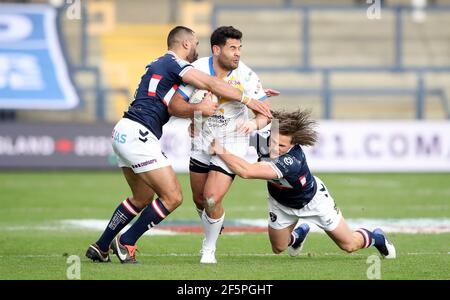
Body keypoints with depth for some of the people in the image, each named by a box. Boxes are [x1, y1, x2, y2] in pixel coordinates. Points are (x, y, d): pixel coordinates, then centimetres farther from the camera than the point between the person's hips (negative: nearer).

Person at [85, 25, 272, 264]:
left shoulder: (158, 65, 23)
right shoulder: (173, 63, -6)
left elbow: (171, 106, 17)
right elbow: (211, 84, -16)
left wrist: (196, 108, -1)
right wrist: (247, 100, -14)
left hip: (123, 134, 10)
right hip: (138, 135, -10)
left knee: (142, 198, 22)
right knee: (172, 197, -6)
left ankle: (100, 247, 24)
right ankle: (126, 242, 0)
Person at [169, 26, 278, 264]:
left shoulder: (247, 76, -18)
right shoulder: (197, 69, -14)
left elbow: (265, 114, -14)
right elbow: (174, 104, -12)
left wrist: (255, 122, -38)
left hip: (232, 144, -3)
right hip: (202, 142, 3)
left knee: (212, 199, -14)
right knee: (199, 199, 14)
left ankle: (209, 249, 10)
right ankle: (211, 233, 47)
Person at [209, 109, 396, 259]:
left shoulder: (291, 161, -49)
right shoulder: (262, 138, -32)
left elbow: (246, 172, -57)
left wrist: (220, 151, -51)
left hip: (312, 199, -5)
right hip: (281, 203, 5)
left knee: (349, 245, 8)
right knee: (278, 248, 17)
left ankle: (375, 238, 41)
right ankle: (298, 234, 50)